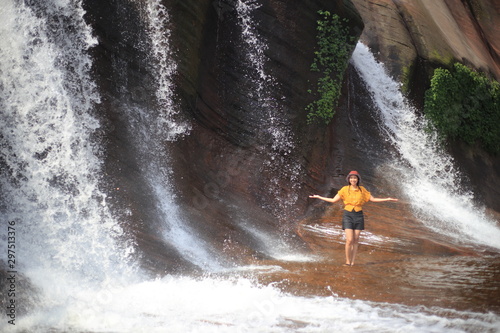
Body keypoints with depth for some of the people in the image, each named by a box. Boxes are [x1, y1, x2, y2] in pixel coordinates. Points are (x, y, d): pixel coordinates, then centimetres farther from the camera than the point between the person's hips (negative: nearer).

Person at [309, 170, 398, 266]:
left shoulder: (362, 190, 5)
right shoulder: (345, 189, 1)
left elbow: (373, 199, 11)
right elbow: (333, 200, 4)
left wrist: (387, 199, 6)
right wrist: (318, 197, 0)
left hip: (358, 216, 2)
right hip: (348, 215, -2)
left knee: (356, 240, 3)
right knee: (349, 240, -11)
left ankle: (352, 262, 10)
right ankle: (347, 261, 1)